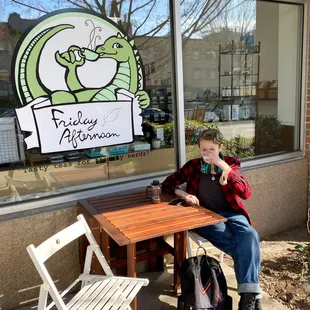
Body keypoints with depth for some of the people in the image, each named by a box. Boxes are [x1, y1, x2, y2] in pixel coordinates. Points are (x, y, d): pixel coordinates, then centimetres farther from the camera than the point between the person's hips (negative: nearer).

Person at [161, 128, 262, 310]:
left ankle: (250, 294, -33)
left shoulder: (231, 163, 6)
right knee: (236, 243, -29)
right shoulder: (193, 166, 5)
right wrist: (184, 194, -11)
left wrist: (224, 166, -17)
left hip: (231, 213, 2)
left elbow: (246, 193, -8)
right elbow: (167, 184, 10)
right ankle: (251, 295, -19)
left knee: (250, 236, -32)